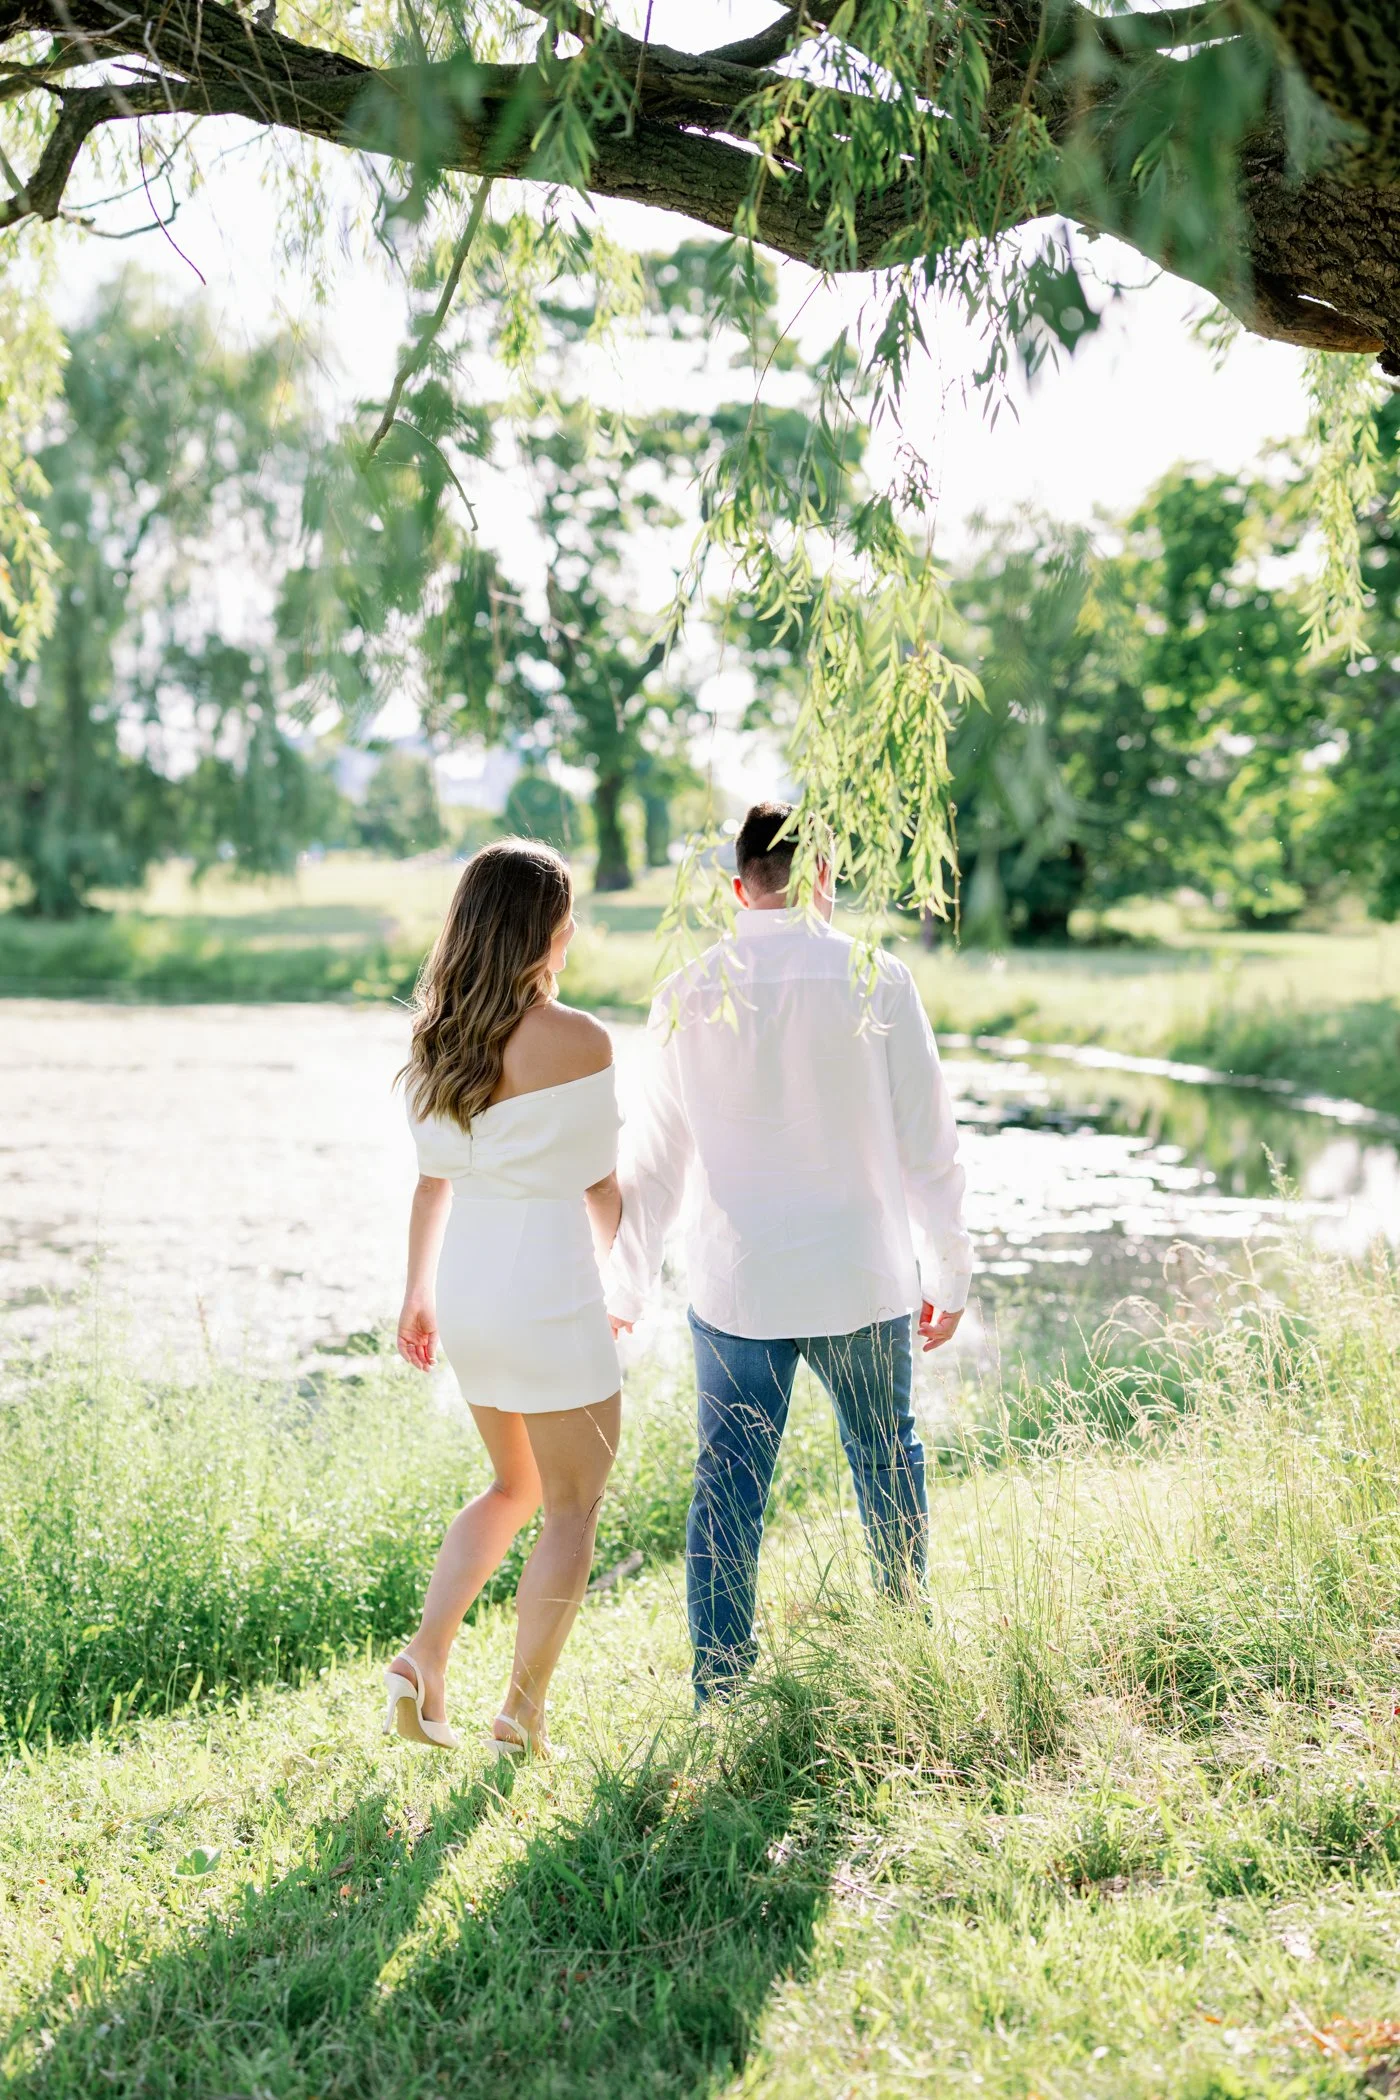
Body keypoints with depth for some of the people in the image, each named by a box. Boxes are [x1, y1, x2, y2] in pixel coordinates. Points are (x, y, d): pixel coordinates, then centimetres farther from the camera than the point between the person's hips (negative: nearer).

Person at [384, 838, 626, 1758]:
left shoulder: (438, 1035, 3)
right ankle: (523, 1712, 15)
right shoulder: (577, 1040, -15)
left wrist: (416, 1292, 18)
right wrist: (610, 1275, 13)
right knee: (573, 1506, 11)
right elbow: (601, 1185, -6)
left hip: (465, 1282, 7)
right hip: (550, 1286, -7)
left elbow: (433, 1179, 10)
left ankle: (425, 1658, 12)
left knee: (516, 1487, 24)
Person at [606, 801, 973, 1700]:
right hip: (861, 1282, -1)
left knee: (728, 1491, 7)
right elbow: (927, 1142, -4)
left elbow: (653, 1161, 4)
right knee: (889, 1462, 20)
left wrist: (624, 1289, 15)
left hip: (735, 1287, 1)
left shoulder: (689, 995, -2)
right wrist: (948, 1272, 7)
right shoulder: (875, 979, -8)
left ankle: (719, 1693, 10)